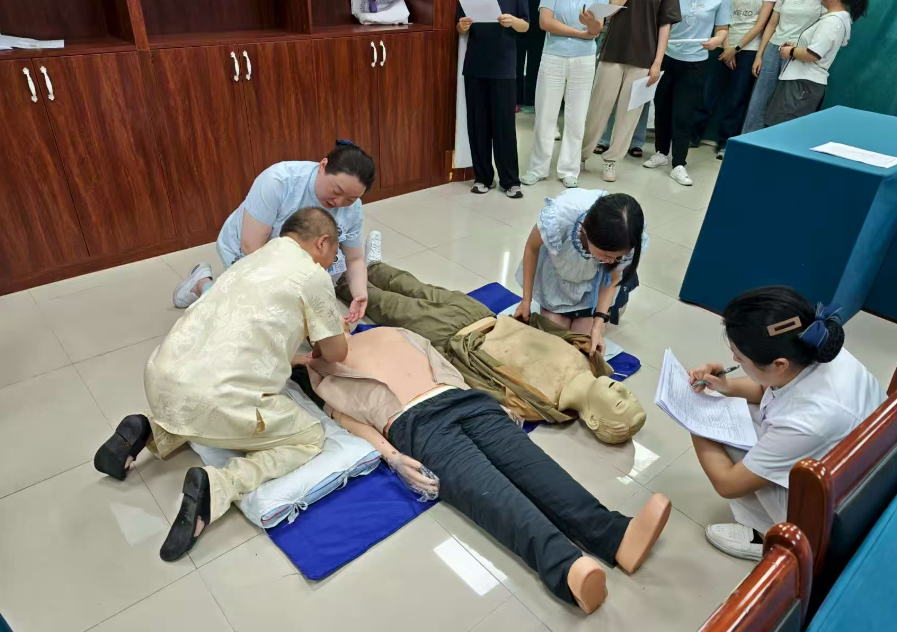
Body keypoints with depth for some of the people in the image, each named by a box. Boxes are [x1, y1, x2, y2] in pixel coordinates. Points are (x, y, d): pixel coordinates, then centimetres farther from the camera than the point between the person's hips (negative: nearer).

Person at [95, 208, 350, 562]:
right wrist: (320, 345, 29)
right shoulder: (312, 276, -2)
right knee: (309, 438, 10)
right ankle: (218, 487, -8)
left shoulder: (254, 260, 21)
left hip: (161, 379, 9)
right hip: (213, 400, -8)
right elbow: (336, 354, 8)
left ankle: (150, 433, 16)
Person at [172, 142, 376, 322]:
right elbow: (251, 246, -32)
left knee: (335, 261, -21)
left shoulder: (352, 209, -19)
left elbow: (354, 260, -10)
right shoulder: (277, 181, -34)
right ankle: (202, 283, 11)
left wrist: (360, 294, -30)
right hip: (246, 253, -4)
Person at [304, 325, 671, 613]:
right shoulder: (321, 368, 22)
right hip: (412, 423, -4)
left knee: (528, 460, -22)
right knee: (485, 487, -31)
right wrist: (391, 456, -11)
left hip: (461, 398, 4)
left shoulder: (389, 333, 34)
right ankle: (566, 569, -54)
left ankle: (617, 536, -41)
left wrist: (483, 395, 10)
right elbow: (344, 415, 7)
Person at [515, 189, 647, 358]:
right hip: (557, 272, 0)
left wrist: (597, 326, -25)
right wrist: (526, 300, -10)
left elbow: (612, 279, -15)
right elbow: (532, 248, -18)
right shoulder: (556, 217, -43)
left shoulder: (631, 239, -37)